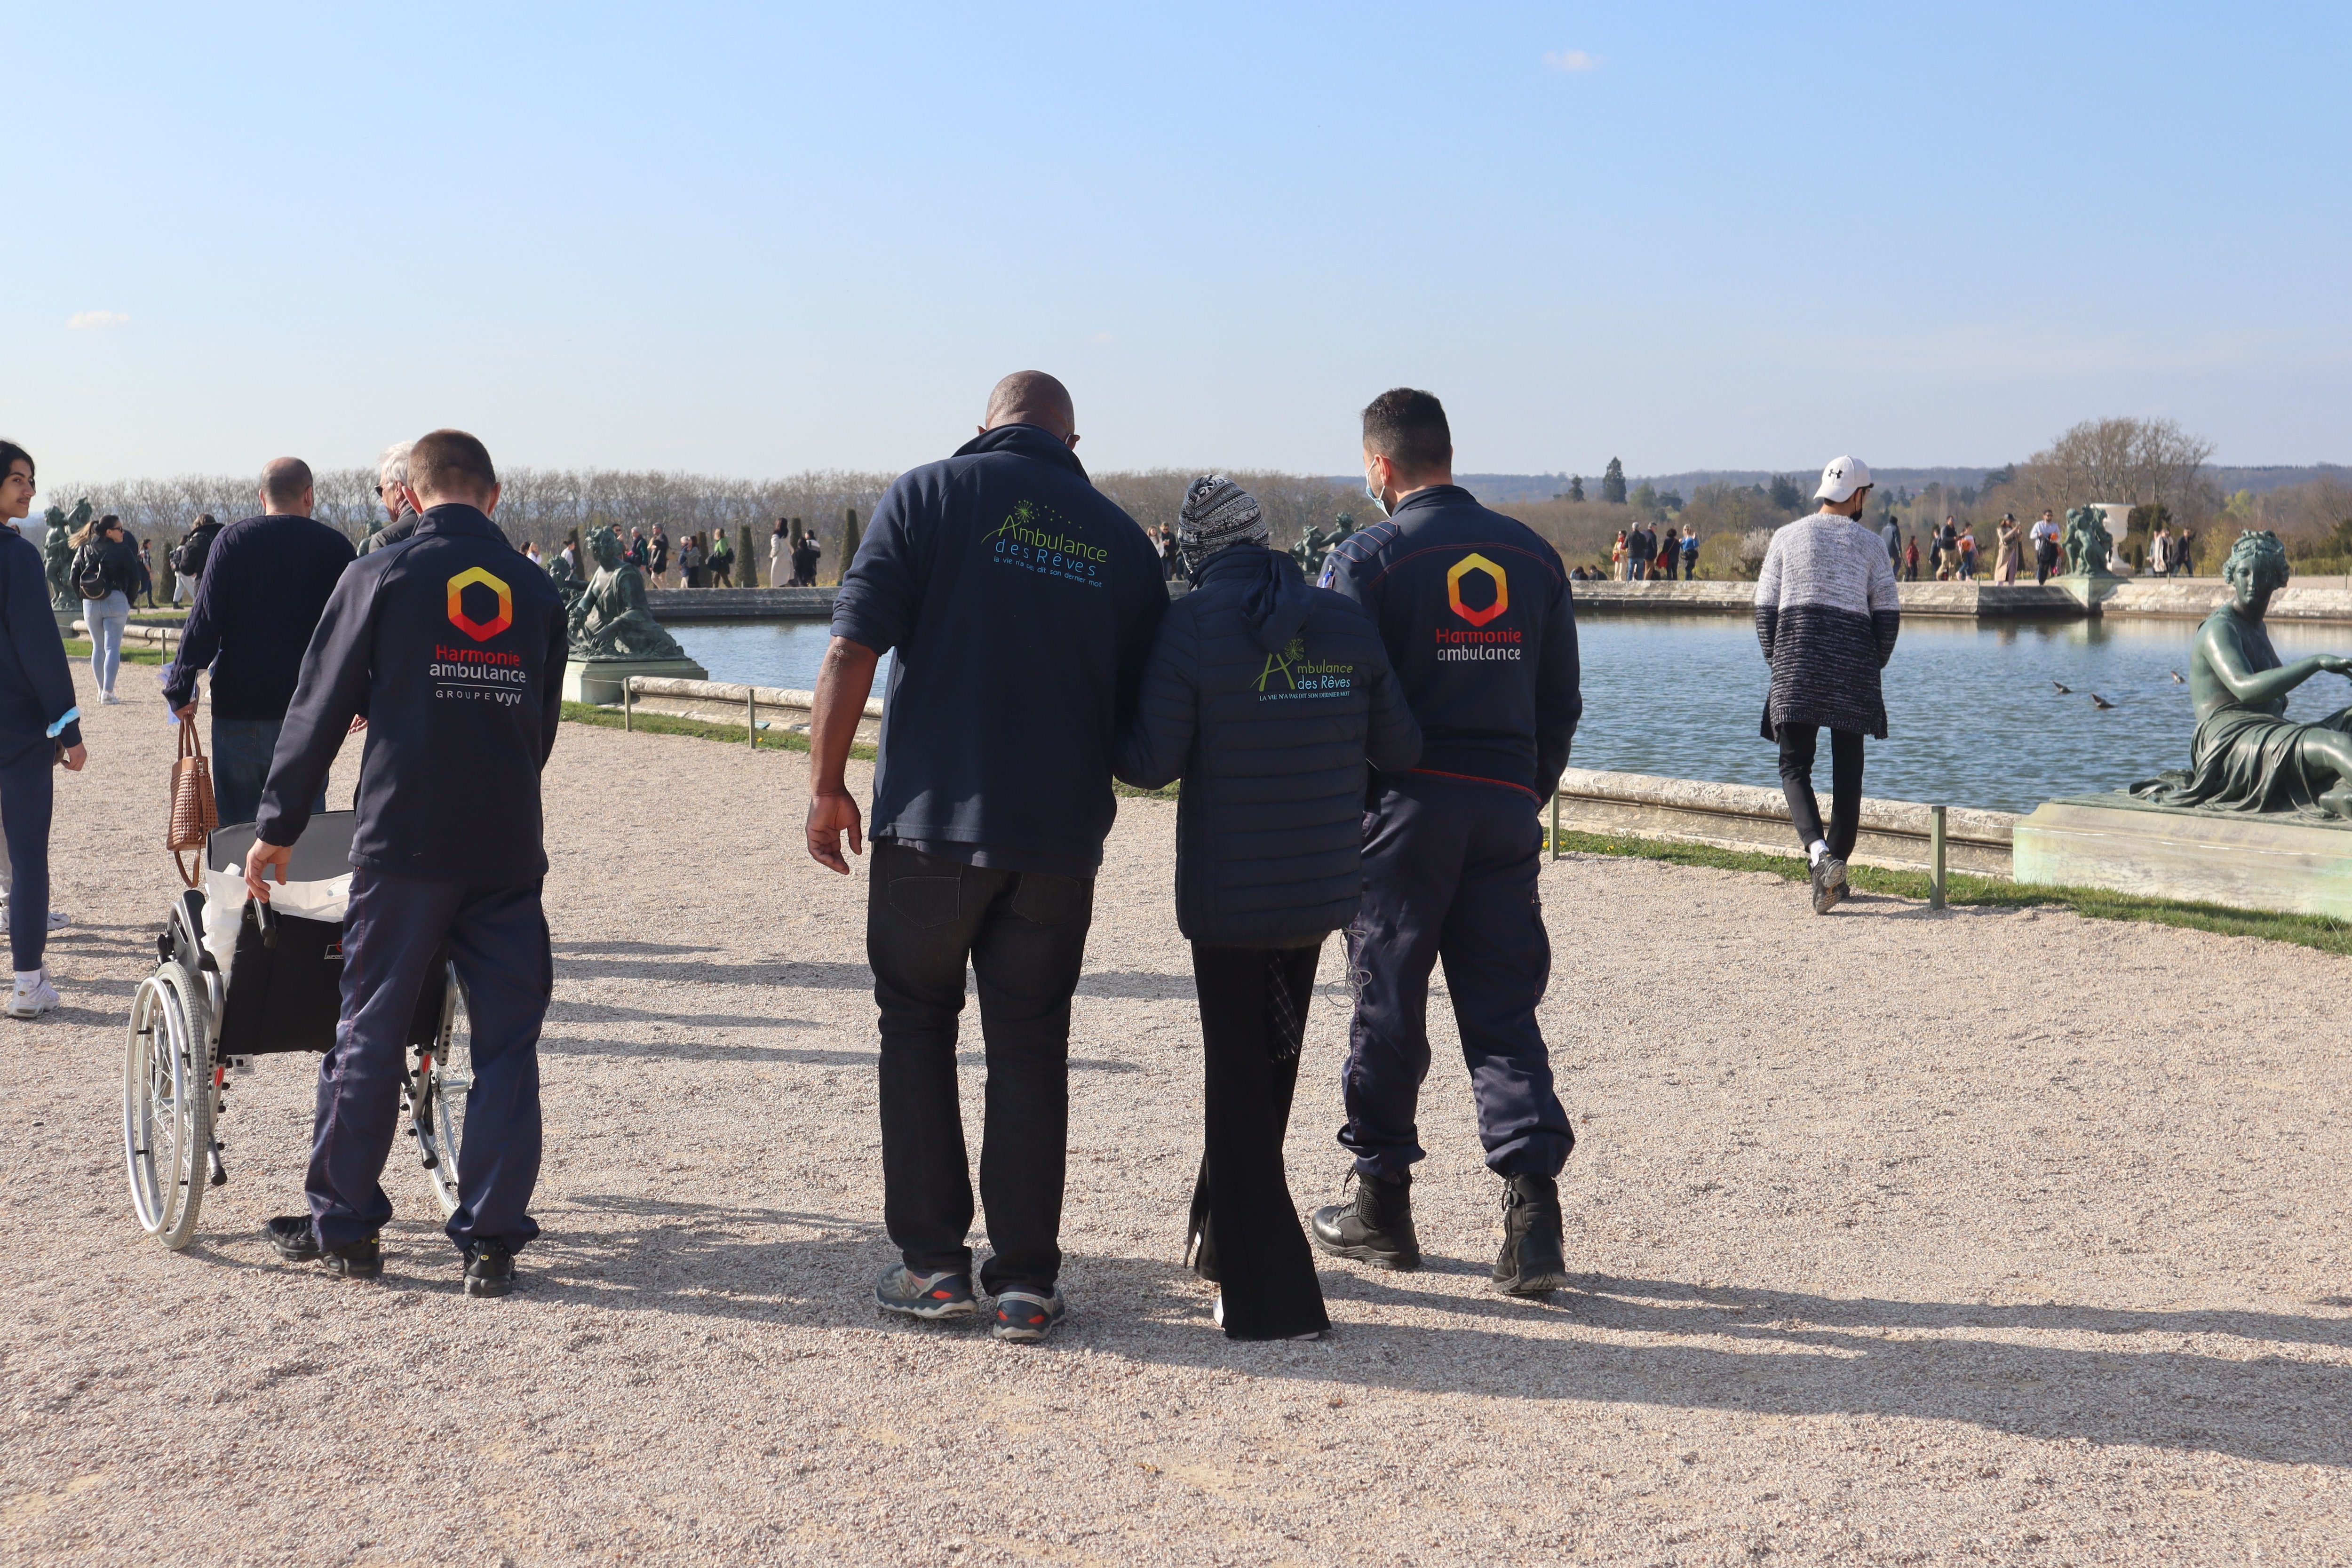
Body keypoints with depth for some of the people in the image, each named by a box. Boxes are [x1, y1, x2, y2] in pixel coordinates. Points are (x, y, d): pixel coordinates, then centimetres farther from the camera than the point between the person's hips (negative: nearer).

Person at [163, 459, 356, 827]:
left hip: (238, 707, 0)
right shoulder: (335, 547, -1)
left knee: (235, 821, 8)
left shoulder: (232, 541, -2)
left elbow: (204, 622, -6)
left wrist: (181, 690, 0)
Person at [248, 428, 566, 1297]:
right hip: (509, 847, 2)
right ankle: (492, 1241, 6)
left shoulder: (380, 577, -1)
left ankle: (342, 1225, 18)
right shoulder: (537, 590, 8)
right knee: (507, 1044, 6)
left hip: (404, 841, -2)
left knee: (370, 1031, 8)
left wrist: (278, 829, 10)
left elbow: (319, 710, 1)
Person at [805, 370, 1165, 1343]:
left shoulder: (931, 494, -1)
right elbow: (1145, 714, 11)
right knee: (1030, 1047, 9)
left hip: (933, 821, -2)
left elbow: (852, 651, -9)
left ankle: (933, 1262, 13)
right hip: (1061, 834, 2)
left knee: (917, 1026, 13)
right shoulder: (1121, 538, 8)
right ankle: (1026, 1279, 11)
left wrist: (826, 784, -1)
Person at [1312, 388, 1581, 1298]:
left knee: (1387, 1007, 7)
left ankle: (1383, 1204, 17)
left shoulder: (1369, 559, -7)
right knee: (1503, 1011, 6)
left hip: (1404, 805, -4)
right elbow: (1561, 702, 12)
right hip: (1506, 808, 4)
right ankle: (1532, 1206, -6)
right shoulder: (1533, 556, 9)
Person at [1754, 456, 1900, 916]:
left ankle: (1818, 851, -24)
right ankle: (1837, 868, 10)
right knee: (1848, 773, 9)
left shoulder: (1788, 537, 6)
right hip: (1853, 664, 1)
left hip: (1797, 665, -1)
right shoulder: (1868, 543, 7)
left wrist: (1778, 665, 12)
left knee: (1794, 767, 0)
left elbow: (1765, 608, 4)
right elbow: (1888, 613, 3)